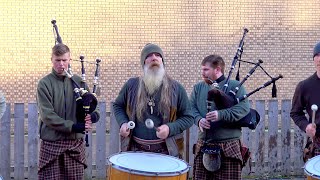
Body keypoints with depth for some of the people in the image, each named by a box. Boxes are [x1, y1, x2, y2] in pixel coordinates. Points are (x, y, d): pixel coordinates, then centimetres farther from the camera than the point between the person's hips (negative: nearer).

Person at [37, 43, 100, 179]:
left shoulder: (78, 81, 8)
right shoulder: (44, 84, -3)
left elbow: (92, 106, 10)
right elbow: (47, 116, -12)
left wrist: (93, 116, -14)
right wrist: (74, 126, -19)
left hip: (75, 142, 3)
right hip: (52, 143, -3)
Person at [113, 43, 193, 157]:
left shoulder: (176, 88, 2)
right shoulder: (131, 85, 5)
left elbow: (188, 117, 5)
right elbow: (118, 105, 19)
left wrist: (170, 128, -13)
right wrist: (123, 123, 0)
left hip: (166, 151, -1)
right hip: (136, 150, 1)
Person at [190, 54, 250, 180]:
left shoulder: (234, 86, 0)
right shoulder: (198, 88, 15)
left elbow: (244, 108, -12)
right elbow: (191, 108, 10)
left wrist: (221, 114, -24)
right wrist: (198, 119, -13)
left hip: (228, 147, -4)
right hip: (203, 146, 4)